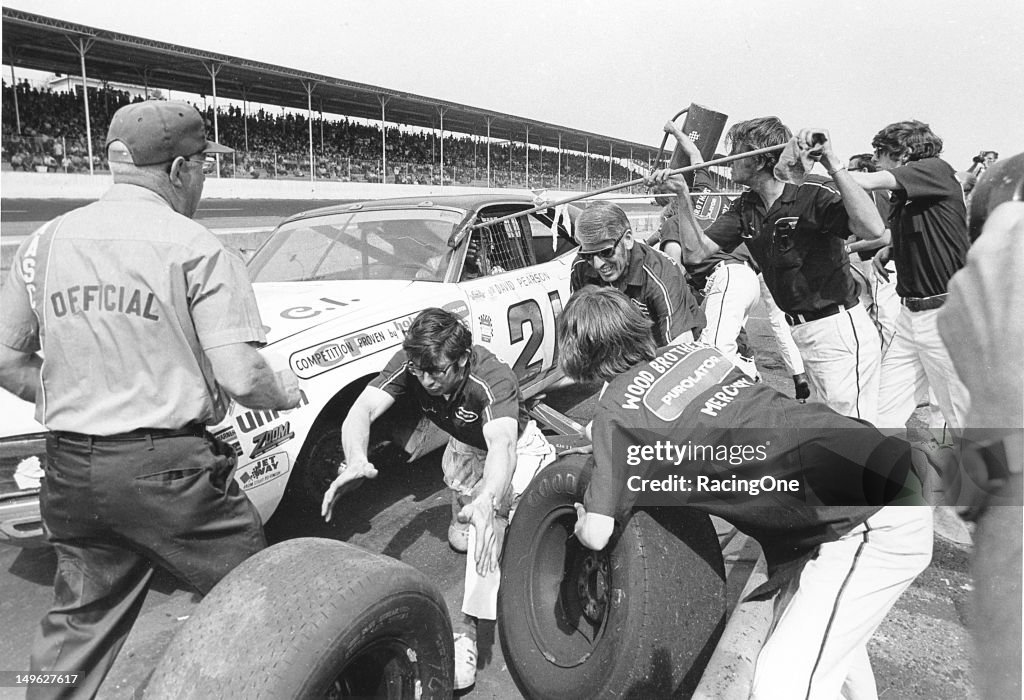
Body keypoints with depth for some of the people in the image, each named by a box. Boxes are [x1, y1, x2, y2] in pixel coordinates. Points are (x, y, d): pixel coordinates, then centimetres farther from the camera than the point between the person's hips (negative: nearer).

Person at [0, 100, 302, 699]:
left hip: (70, 470, 6)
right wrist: (287, 390, 2)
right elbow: (241, 378, -17)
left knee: (79, 625, 22)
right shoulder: (196, 249, -11)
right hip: (169, 468, -6)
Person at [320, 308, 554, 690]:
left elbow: (501, 446, -55)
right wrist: (356, 460, -63)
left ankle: (467, 628, -26)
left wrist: (486, 502, -75)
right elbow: (361, 410, -41)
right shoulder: (409, 365, -29)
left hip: (517, 446, -5)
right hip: (465, 447, 5)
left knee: (488, 512, -34)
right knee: (460, 539, 14)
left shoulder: (492, 379, -41)